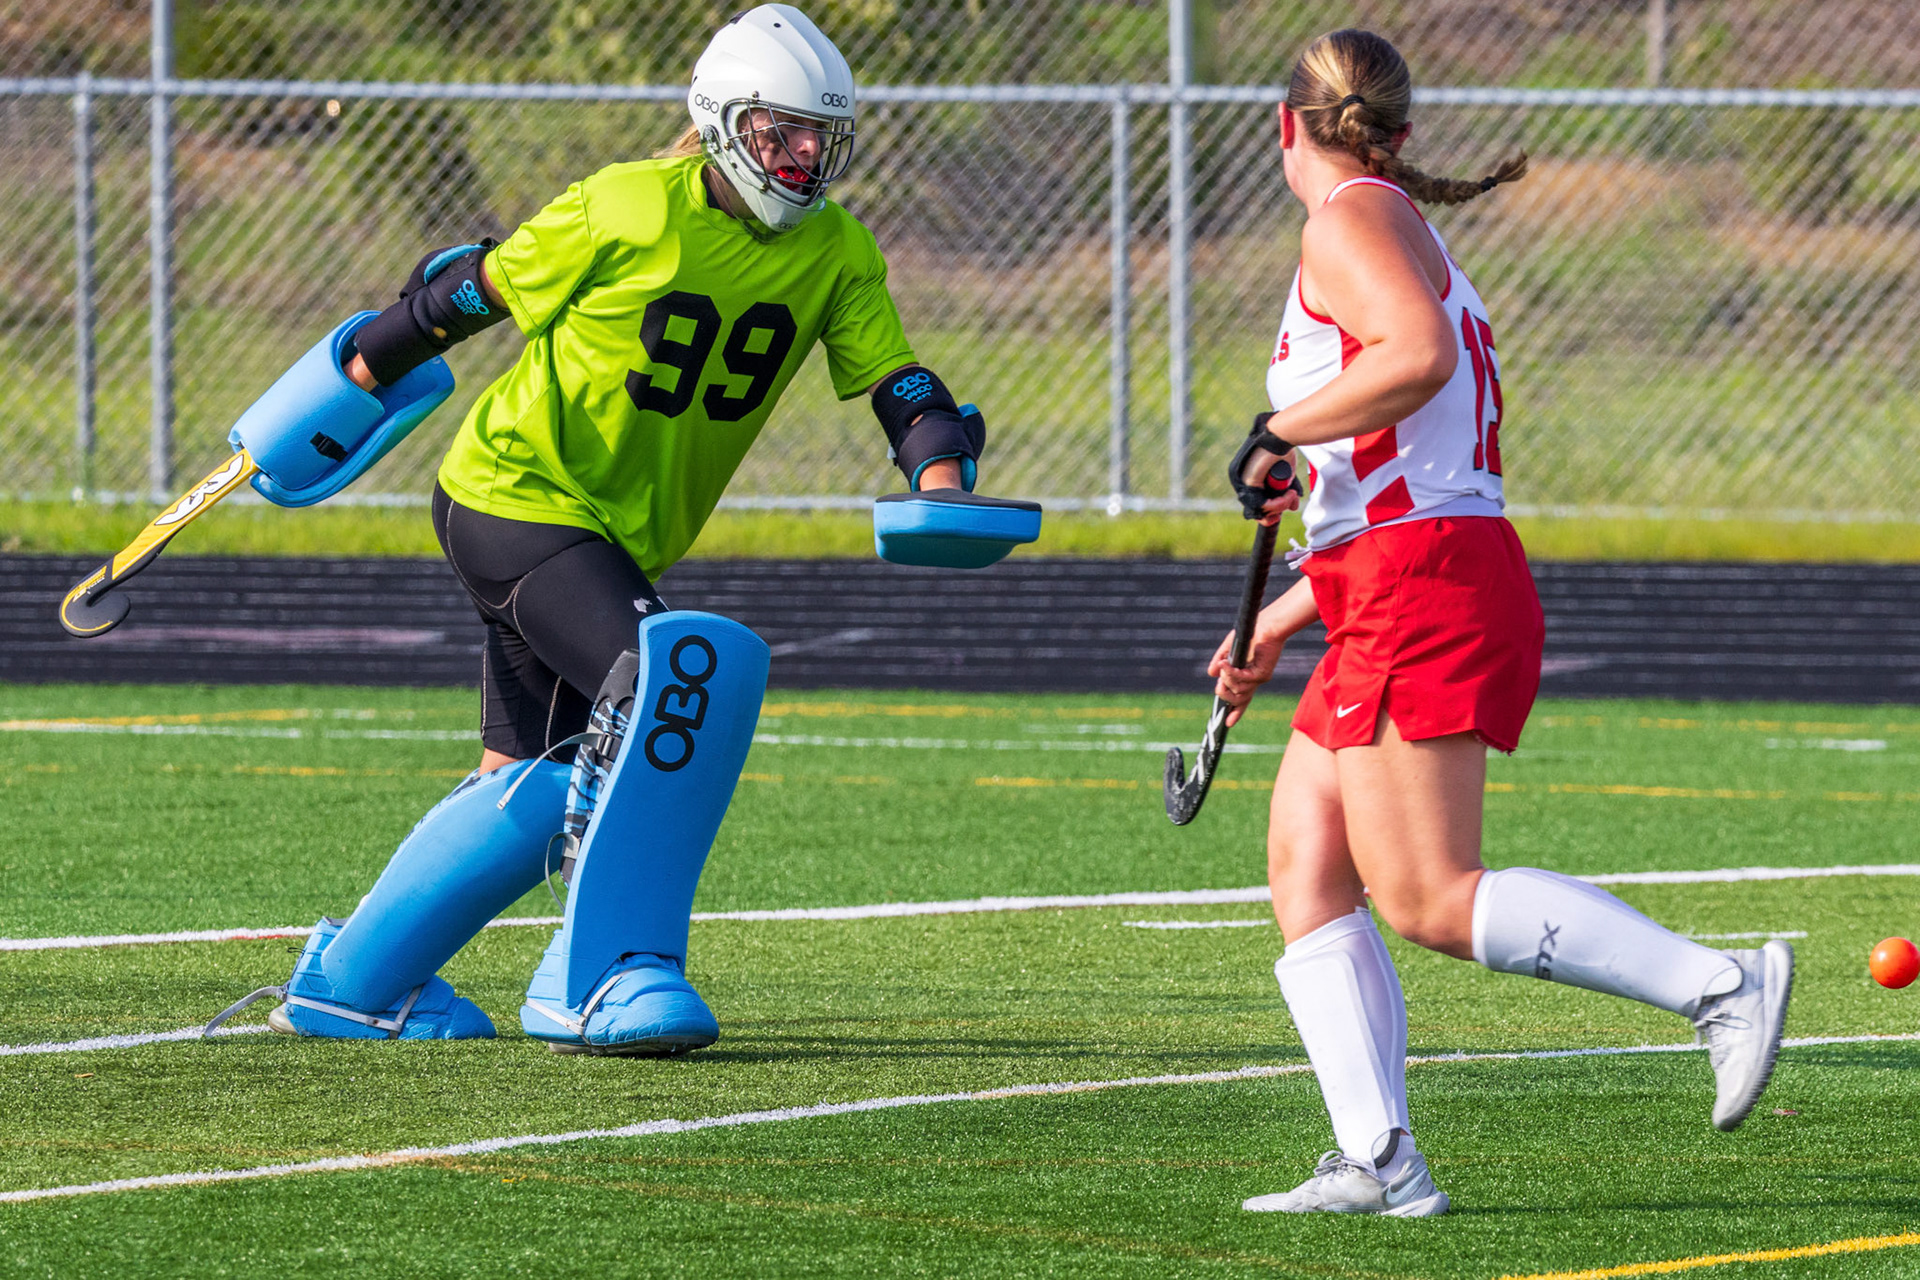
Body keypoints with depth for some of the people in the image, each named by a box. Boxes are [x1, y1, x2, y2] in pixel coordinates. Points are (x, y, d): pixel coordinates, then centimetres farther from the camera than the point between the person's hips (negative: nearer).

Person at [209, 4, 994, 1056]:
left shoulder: (835, 253, -1)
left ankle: (347, 982, 31)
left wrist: (940, 474, -23)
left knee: (540, 783, 15)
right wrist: (362, 374, 6)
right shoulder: (627, 210, -18)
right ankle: (600, 979, -25)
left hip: (623, 536, 8)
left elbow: (897, 381, -2)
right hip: (516, 491, -8)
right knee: (678, 672, -28)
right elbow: (476, 290, -6)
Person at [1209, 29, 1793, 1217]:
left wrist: (1278, 436, -15)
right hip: (1393, 609, 10)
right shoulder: (1416, 245, 24)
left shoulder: (1352, 220, -4)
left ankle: (1721, 984, -17)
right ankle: (1379, 1160, -4)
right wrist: (1280, 623, 29)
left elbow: (1419, 354, -26)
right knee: (1306, 869, 4)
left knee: (1430, 902, -14)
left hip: (1426, 588, -10)